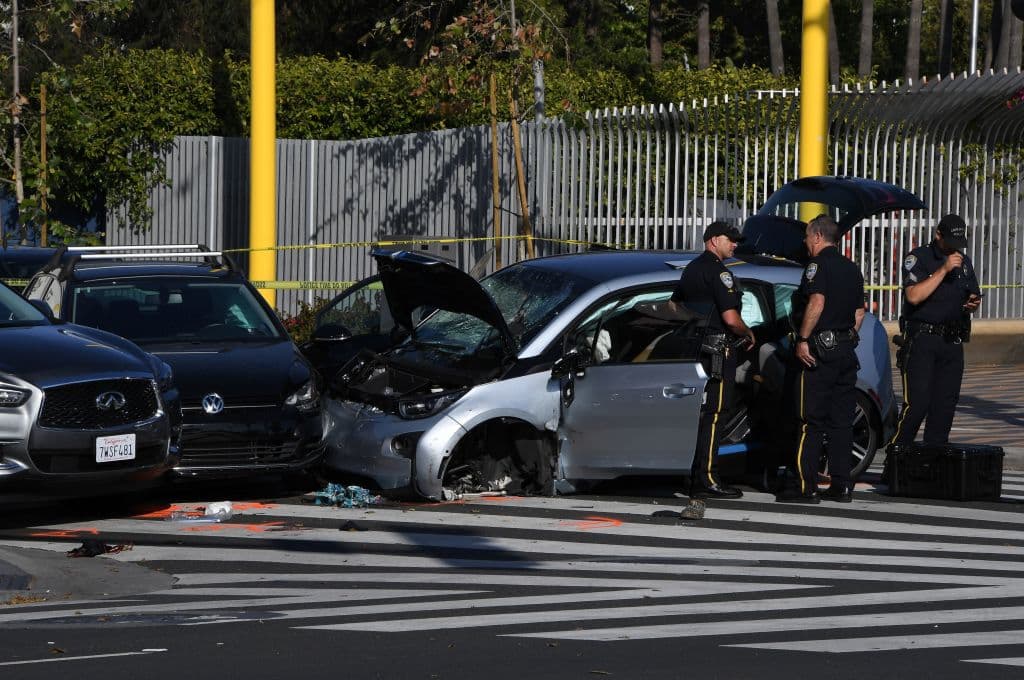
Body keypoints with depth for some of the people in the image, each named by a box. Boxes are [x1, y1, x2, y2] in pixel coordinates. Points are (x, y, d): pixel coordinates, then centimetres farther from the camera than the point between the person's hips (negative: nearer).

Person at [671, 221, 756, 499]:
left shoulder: (691, 269, 17)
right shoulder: (718, 271, -13)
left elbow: (673, 306, 28)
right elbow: (730, 318, -20)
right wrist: (748, 334, -3)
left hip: (694, 348, 9)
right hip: (717, 349, -9)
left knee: (699, 412, 13)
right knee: (712, 414, -10)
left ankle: (694, 476, 17)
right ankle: (706, 480, -12)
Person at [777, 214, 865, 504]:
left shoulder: (818, 264, -10)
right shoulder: (852, 269, 16)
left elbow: (817, 302, -22)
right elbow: (860, 311, 19)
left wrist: (803, 340, -21)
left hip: (818, 351, -8)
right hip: (847, 350, 8)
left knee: (811, 420, -5)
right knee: (841, 420, 9)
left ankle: (806, 487, -7)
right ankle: (841, 485, 9)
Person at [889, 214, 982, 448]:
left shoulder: (964, 262, 17)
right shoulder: (918, 258, -4)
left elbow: (974, 297, 25)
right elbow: (914, 296, -19)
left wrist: (973, 304, 0)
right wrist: (944, 269, -19)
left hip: (952, 342, 6)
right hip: (921, 340, -6)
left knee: (945, 405, 4)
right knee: (917, 403, -13)